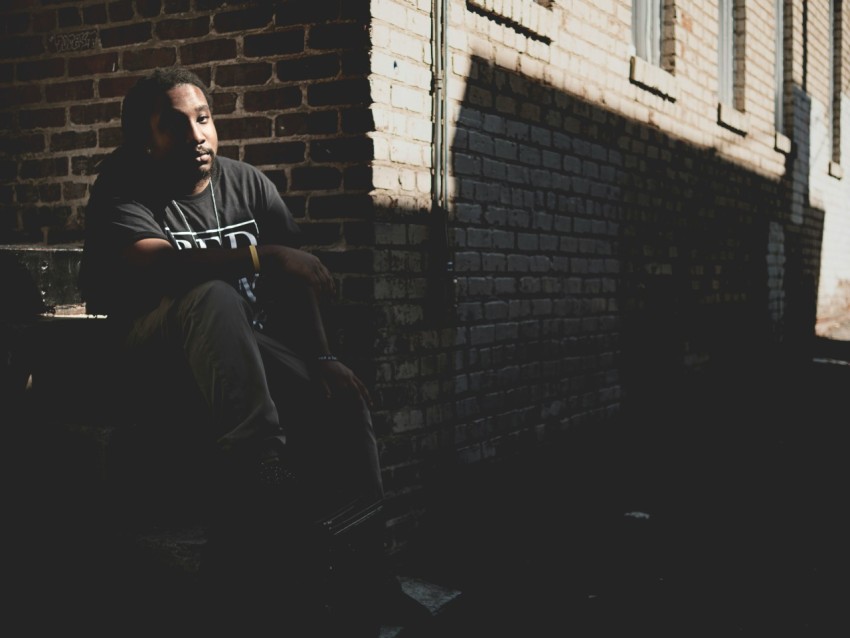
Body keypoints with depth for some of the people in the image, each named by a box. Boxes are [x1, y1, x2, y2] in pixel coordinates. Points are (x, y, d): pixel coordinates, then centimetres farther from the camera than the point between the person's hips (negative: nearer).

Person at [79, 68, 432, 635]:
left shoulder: (247, 183, 9)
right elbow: (147, 264, -27)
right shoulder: (125, 185, -5)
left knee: (344, 399, -19)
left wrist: (321, 358, -11)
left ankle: (368, 572, -11)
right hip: (160, 349, -5)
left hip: (248, 347, 5)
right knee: (213, 297, -36)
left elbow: (298, 280, 4)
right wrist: (257, 255, -35)